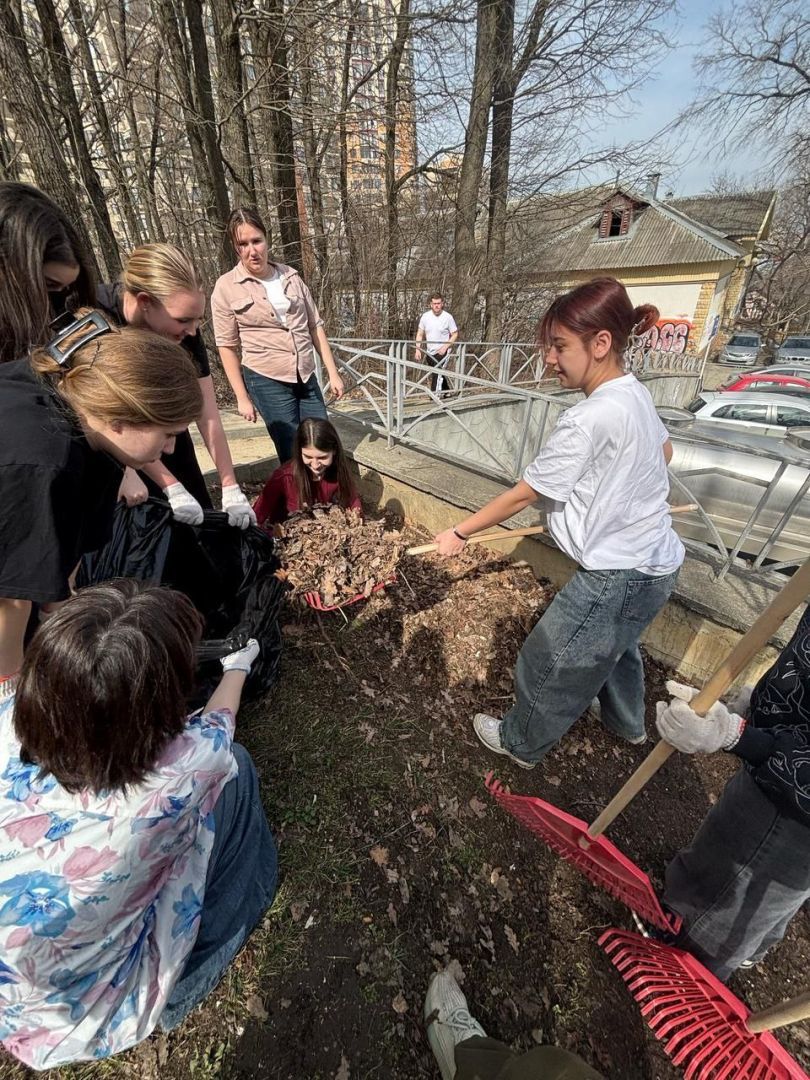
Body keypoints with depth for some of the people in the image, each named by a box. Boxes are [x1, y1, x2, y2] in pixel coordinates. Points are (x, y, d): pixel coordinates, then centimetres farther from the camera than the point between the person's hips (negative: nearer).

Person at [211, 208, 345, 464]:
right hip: (267, 381, -4)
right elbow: (227, 346, -2)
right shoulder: (226, 287, -4)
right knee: (294, 457, 0)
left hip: (306, 377, 4)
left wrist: (333, 373, 6)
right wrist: (242, 397, -5)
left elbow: (315, 326, 10)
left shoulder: (290, 275, 6)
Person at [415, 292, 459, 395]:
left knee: (437, 376, -16)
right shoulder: (425, 316, -1)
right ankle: (446, 394, 37)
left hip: (442, 352, -5)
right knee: (440, 376, 18)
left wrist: (445, 347, -16)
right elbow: (420, 334, 6)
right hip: (429, 352, 5)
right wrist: (418, 349, -5)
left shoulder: (448, 317, -10)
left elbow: (455, 334, -5)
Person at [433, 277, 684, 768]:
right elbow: (666, 451, 20)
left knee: (548, 666, 11)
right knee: (617, 645, 33)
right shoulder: (637, 393, 1)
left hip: (617, 577, -9)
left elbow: (521, 495, -21)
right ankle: (627, 722, 59)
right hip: (654, 561, 10)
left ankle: (521, 743, 37)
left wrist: (460, 533, -10)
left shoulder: (589, 419, -27)